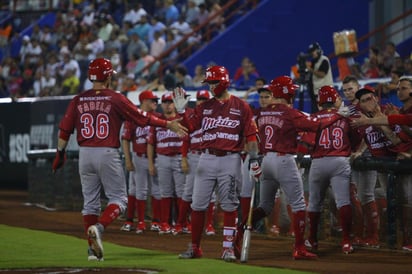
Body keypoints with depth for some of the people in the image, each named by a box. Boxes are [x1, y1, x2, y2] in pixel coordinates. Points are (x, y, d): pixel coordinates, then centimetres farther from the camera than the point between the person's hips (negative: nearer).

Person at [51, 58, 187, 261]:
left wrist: (60, 154, 16)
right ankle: (99, 227, -21)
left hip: (85, 154, 4)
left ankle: (93, 248, 11)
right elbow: (143, 118, -6)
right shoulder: (115, 99, -6)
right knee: (118, 199, 5)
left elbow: (64, 130, 4)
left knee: (90, 202, 12)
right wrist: (169, 124, 1)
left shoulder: (78, 100, 3)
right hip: (107, 154, -4)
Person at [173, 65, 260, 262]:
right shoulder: (204, 107, 10)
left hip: (230, 160, -3)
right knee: (198, 205, 2)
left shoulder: (241, 107, 1)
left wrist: (254, 160, -5)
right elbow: (188, 127, 3)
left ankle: (228, 248, 5)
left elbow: (250, 136, 0)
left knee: (229, 205, -1)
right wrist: (181, 110, -11)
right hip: (207, 159, 3)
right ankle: (194, 247, 11)